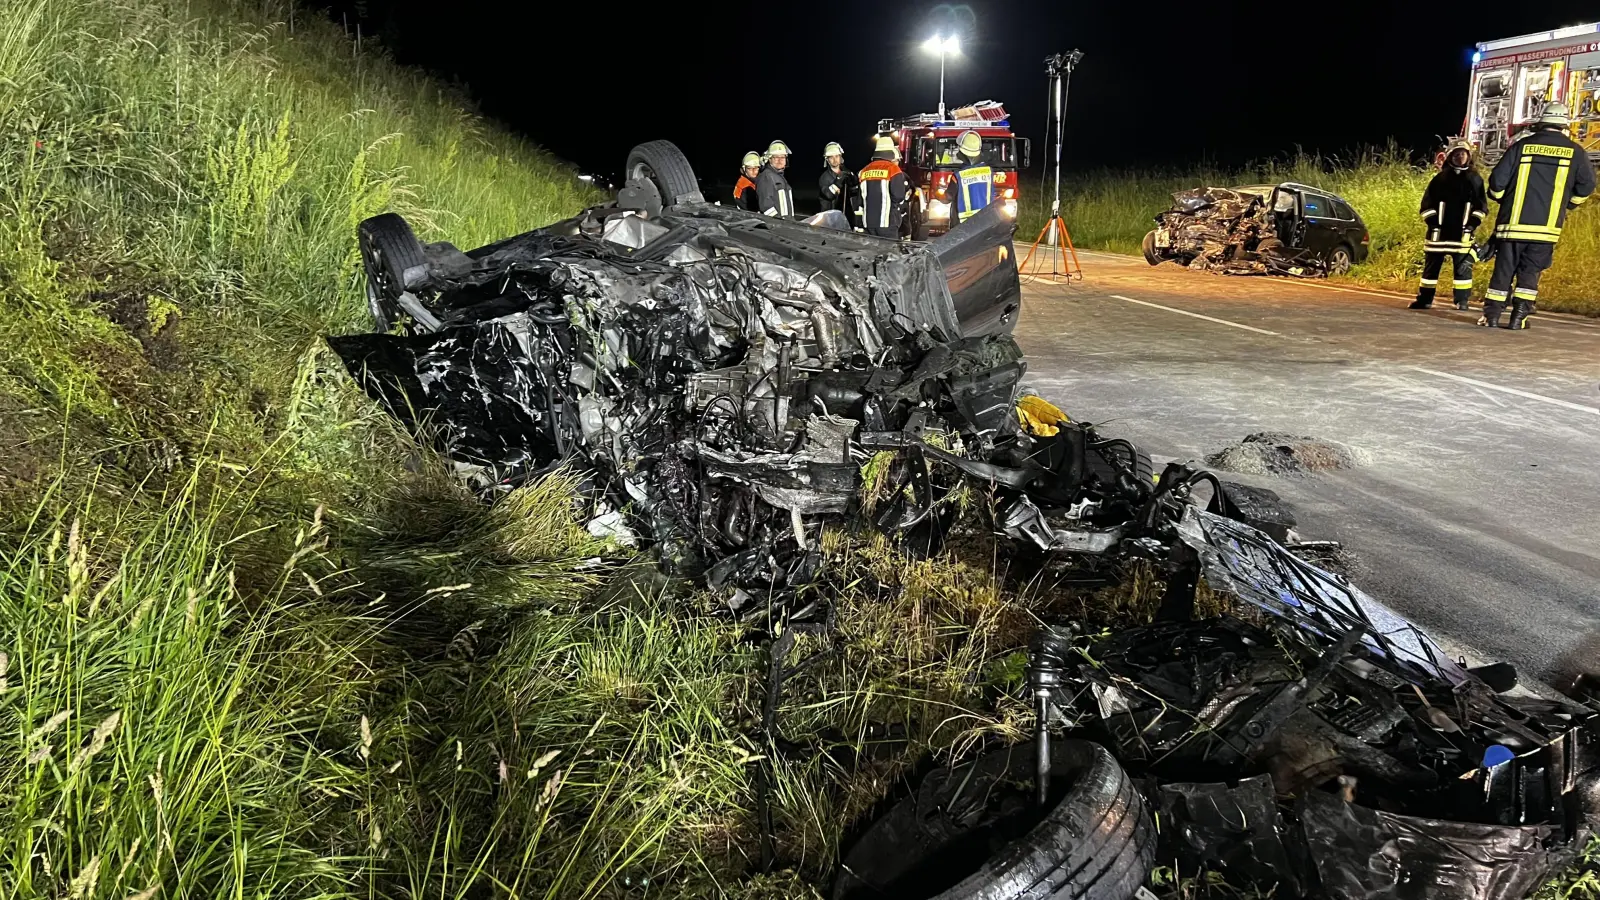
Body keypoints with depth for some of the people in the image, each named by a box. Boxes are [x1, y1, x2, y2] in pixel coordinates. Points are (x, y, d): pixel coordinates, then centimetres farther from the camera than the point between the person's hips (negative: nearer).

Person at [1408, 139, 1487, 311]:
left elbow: (1481, 206, 9)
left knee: (1463, 267, -1)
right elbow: (1427, 203, 5)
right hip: (1439, 231, 0)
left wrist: (1472, 223, -4)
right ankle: (1424, 299, 9)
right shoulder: (1440, 178, 6)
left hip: (1462, 233, 0)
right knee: (1431, 265, 3)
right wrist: (1432, 222, -5)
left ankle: (1462, 301, 5)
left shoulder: (1475, 179, 8)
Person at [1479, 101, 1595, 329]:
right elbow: (1586, 186, 6)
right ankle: (1519, 318, 1)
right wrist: (1567, 205, 24)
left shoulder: (1522, 146, 2)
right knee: (1529, 272, 7)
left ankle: (1491, 315, 5)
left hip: (1513, 223, 0)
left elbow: (1497, 181, -1)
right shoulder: (1575, 152, 3)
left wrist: (1504, 201, 19)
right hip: (1546, 227, 0)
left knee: (1503, 270, 5)